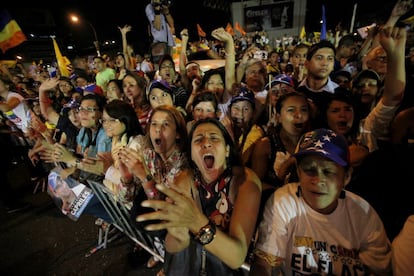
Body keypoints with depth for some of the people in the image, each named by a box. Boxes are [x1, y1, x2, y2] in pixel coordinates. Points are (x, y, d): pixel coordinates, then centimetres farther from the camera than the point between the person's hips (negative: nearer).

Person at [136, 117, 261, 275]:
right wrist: (179, 234, -32)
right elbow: (171, 248, -10)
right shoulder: (184, 181, -12)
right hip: (187, 262, 2)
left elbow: (238, 257, -26)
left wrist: (196, 221, -42)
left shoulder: (245, 180, -21)